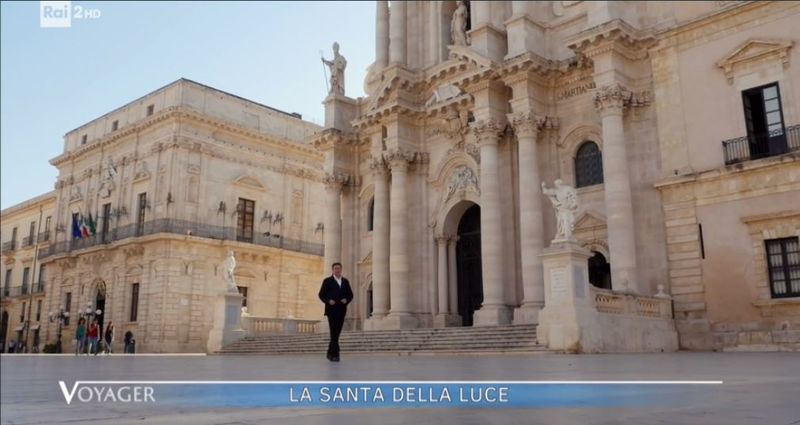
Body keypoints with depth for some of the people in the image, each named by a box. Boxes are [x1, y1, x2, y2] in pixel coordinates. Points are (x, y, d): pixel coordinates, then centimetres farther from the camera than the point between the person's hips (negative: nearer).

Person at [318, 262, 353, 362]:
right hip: (331, 310, -4)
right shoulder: (327, 281, 3)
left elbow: (350, 295, 14)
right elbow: (321, 294, 0)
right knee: (334, 333, -11)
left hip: (341, 310, 4)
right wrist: (328, 301, -17)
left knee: (337, 333, 7)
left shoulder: (345, 281, 15)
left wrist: (346, 300, -7)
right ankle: (335, 354, -11)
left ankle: (330, 353, 19)